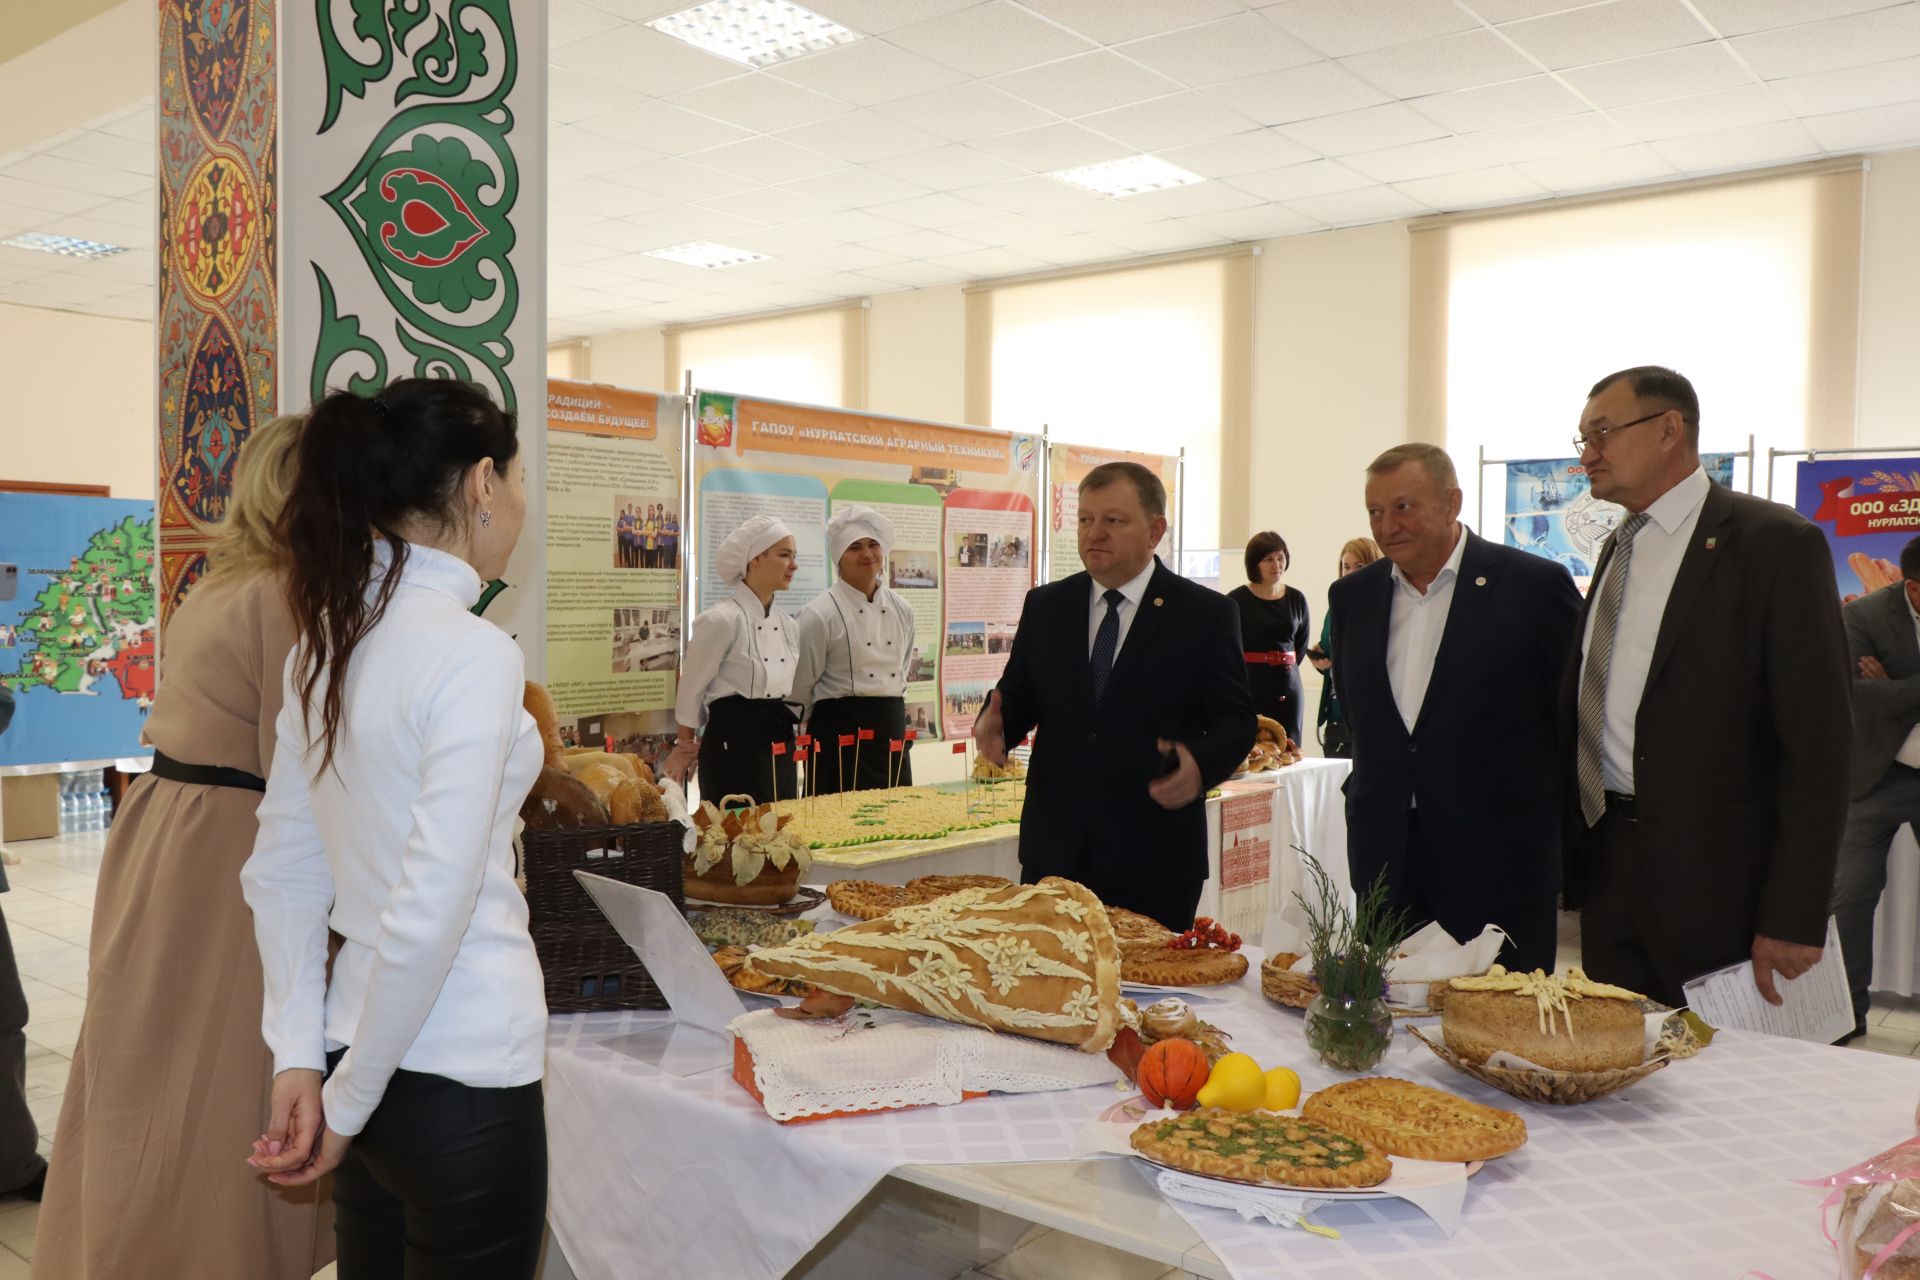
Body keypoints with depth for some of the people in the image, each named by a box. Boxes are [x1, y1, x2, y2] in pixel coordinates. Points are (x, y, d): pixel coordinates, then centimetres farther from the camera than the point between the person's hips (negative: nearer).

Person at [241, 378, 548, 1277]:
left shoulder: (329, 637, 4)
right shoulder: (474, 654, -20)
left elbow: (281, 870, 7)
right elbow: (431, 913, -23)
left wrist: (300, 1058, 6)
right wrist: (348, 1099, -10)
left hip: (370, 1046, 8)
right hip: (460, 1077, -7)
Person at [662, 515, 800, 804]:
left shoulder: (788, 625, 9)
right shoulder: (721, 620, -14)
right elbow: (691, 690, -4)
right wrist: (686, 747, 6)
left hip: (780, 748, 8)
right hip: (734, 746, -7)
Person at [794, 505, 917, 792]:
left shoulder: (902, 610, 10)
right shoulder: (819, 614, -8)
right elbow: (801, 689, -2)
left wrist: (886, 712, 17)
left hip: (892, 735, 6)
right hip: (840, 735, -5)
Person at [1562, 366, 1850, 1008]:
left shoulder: (1775, 543, -10)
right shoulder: (1620, 547, 14)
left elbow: (1817, 743, -14)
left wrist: (1792, 920, -17)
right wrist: (1575, 852, 9)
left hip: (1712, 881, -6)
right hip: (1607, 863, 7)